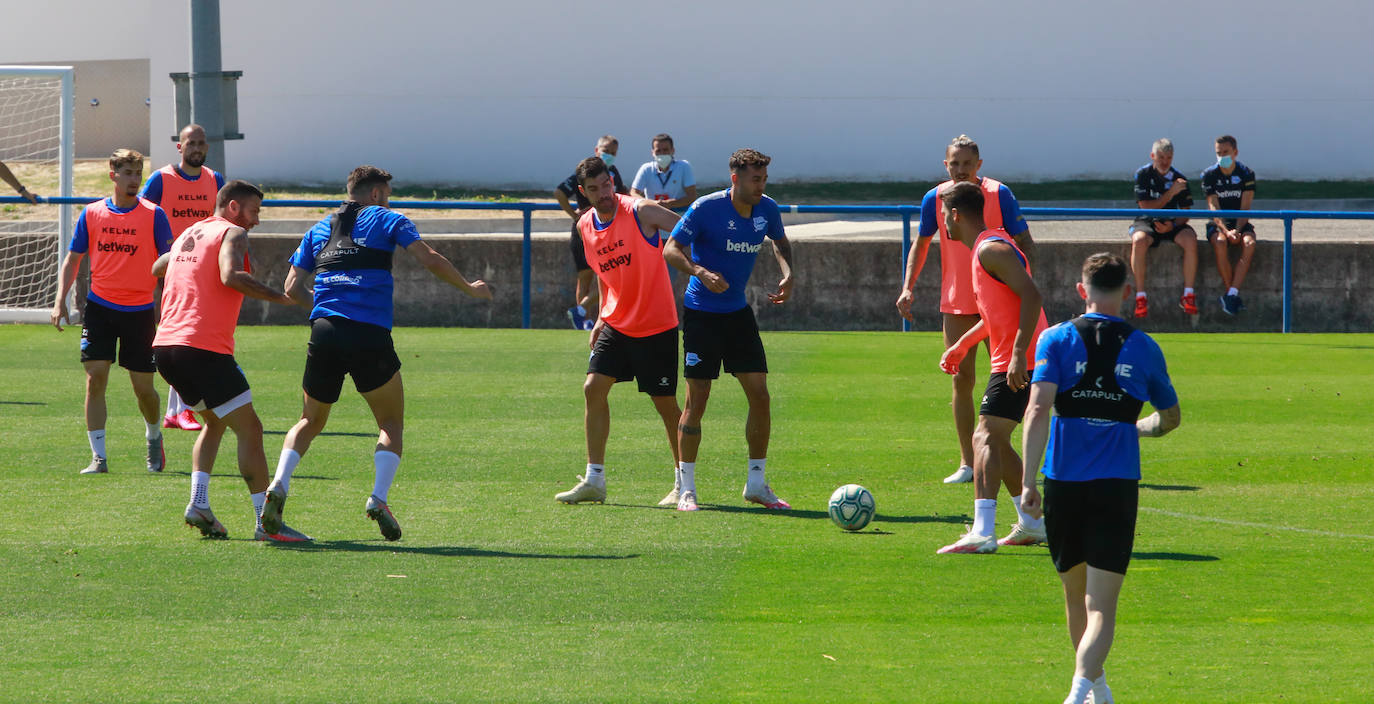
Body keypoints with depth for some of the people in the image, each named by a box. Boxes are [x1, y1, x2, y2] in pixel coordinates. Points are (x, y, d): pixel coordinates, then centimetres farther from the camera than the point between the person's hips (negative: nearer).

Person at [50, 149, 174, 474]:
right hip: (100, 306, 1)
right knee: (95, 378, -10)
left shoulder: (153, 215, -3)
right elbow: (73, 259, 8)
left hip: (140, 310, -1)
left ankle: (154, 436, 35)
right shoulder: (92, 214, 2)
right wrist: (60, 300, -3)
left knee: (143, 387, 4)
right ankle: (98, 457, -6)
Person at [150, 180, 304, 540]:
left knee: (215, 422, 24)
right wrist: (283, 297, -18)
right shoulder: (232, 233, -1)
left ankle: (198, 503, 7)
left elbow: (156, 269, 41)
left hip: (165, 346, 8)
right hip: (204, 348, -8)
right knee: (249, 429, -4)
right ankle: (265, 521, -9)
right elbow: (231, 275, -21)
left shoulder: (189, 234, 23)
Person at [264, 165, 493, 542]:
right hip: (370, 337, -3)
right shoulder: (387, 220, 10)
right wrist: (470, 288, 14)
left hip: (324, 330, 3)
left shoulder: (319, 229, 21)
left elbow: (293, 287, 17)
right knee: (391, 423, 11)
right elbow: (431, 260, 0)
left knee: (310, 421, 19)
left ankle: (278, 486, -4)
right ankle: (378, 499, -9)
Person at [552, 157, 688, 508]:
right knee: (593, 389, -4)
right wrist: (602, 317, 13)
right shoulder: (585, 226, 4)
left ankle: (685, 486, 10)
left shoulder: (641, 212, -15)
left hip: (656, 327, -6)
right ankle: (594, 480, 4)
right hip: (616, 325, 6)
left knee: (665, 402, -1)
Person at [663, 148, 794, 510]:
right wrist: (702, 273, -30)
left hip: (738, 311, 5)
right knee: (697, 401, -5)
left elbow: (781, 242, 21)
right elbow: (670, 249, -14)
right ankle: (686, 487, 5)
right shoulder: (706, 208, -16)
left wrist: (787, 275, 2)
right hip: (701, 313, -5)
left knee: (760, 396, -1)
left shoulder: (767, 209, 1)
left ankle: (757, 483, 10)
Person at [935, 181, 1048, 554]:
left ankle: (982, 533, -28)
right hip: (1011, 360, 10)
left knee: (985, 438, -17)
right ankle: (1030, 524, 25)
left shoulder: (991, 249, -14)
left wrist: (1018, 353, -30)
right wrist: (962, 345, 31)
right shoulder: (986, 248, 18)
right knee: (994, 440, 19)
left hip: (1019, 363, -10)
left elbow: (1031, 296, -25)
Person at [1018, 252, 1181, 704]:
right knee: (1101, 606, -5)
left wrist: (1028, 481, -11)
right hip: (1118, 484, -1)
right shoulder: (1142, 347, 6)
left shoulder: (1056, 340, 1)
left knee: (1076, 595, 20)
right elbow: (1170, 417, 20)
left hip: (1064, 481, 1)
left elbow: (1039, 409, -12)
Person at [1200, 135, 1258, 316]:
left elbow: (1245, 208, -6)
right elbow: (1214, 207, -10)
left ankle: (1231, 294, -34)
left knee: (1249, 243, -32)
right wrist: (1226, 231, -24)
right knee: (1220, 243, -35)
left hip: (1241, 223, 1)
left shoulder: (1246, 174, -1)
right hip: (1218, 224, -1)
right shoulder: (1209, 175, -2)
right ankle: (1232, 294, -26)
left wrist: (1237, 230, -22)